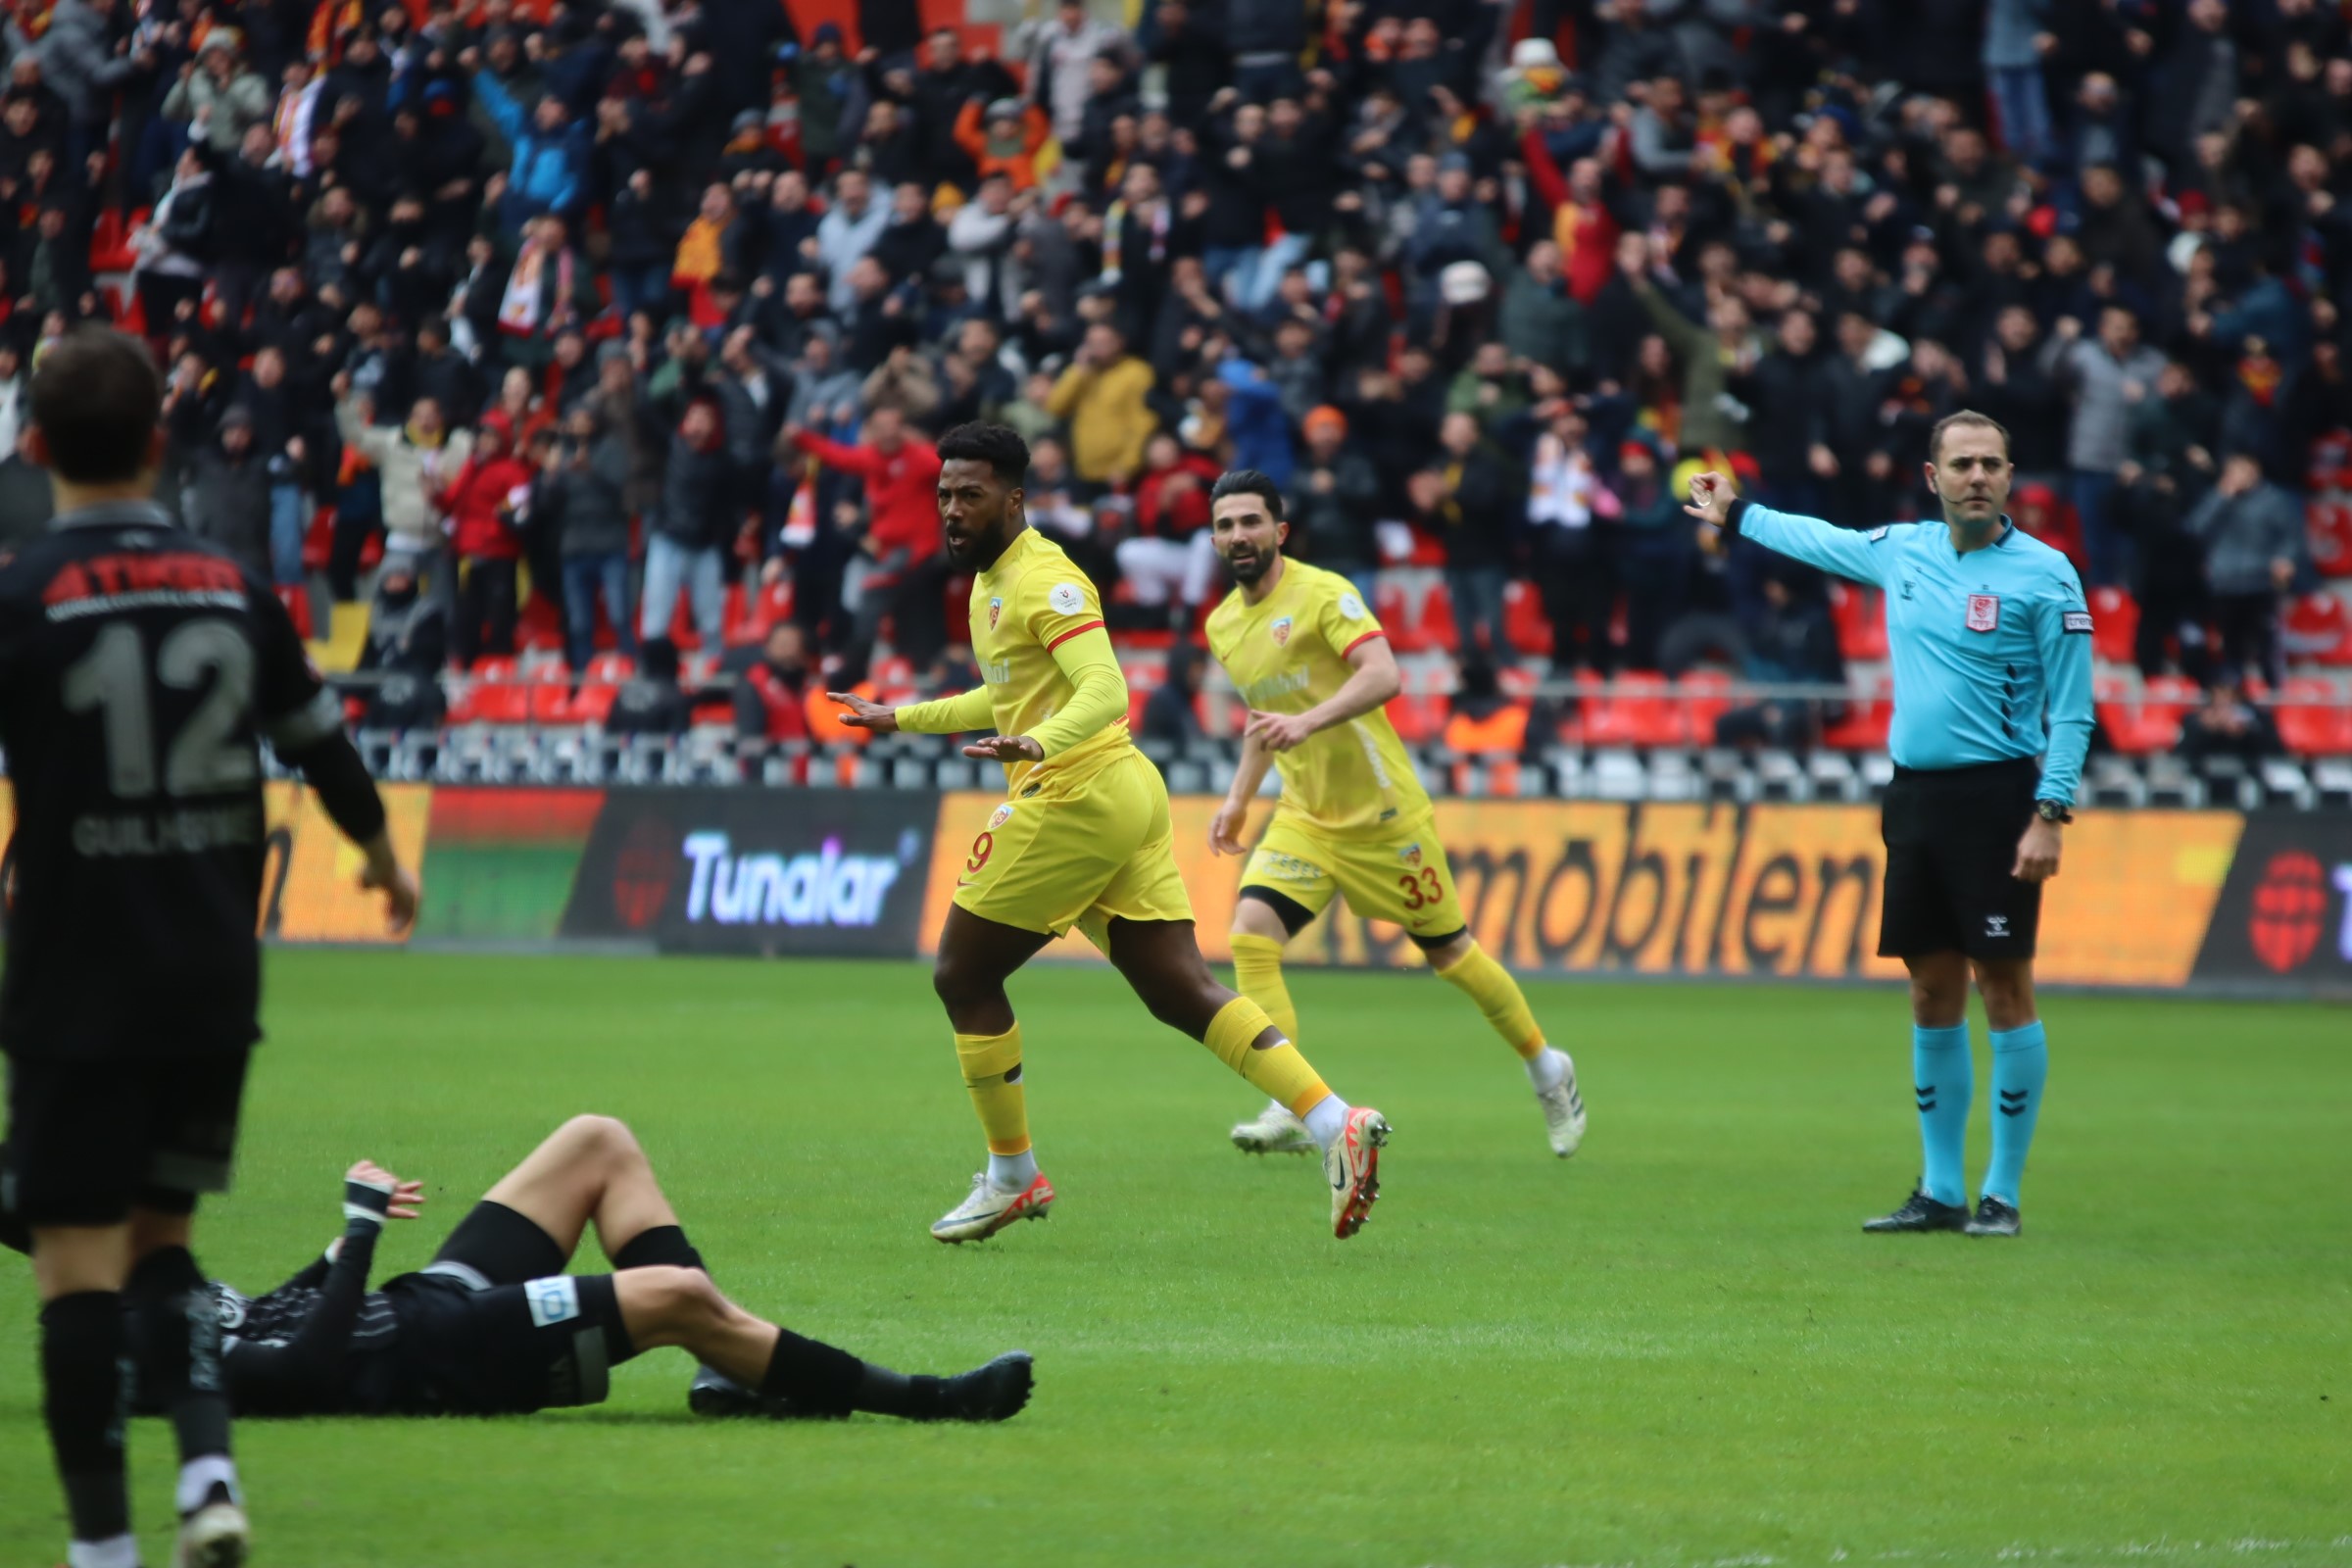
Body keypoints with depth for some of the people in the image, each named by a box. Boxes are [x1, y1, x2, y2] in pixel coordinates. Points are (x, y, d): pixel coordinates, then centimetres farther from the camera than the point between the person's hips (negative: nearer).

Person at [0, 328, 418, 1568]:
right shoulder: (233, 589, 4)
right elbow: (322, 746, 16)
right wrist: (385, 860, 34)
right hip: (214, 987, 5)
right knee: (159, 1236, 18)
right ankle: (207, 1466, -3)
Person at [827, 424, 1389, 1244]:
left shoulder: (1042, 579, -11)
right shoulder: (990, 582, 19)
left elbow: (1104, 691, -24)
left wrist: (1036, 745, -42)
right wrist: (899, 719, 40)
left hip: (1075, 796, -10)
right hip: (1125, 798, 10)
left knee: (962, 975, 2)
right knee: (1181, 993, 1)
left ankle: (1012, 1176, 11)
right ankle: (1336, 1122, -10)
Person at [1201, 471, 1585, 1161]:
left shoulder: (1323, 594, -16)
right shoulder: (1222, 625, 7)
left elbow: (1383, 674, -32)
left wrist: (1306, 723, -44)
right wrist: (1239, 797, 18)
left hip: (1383, 813, -6)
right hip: (1305, 817, 6)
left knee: (1449, 952, 7)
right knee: (1252, 935, -17)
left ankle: (1547, 1070, 31)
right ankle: (1291, 1110, -18)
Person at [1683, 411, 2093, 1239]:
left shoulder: (2043, 574, -7)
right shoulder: (1901, 551, 9)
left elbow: (2071, 710, -7)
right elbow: (1820, 539, 31)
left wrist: (2050, 815, -16)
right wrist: (1736, 514, 44)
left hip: (1995, 798, -5)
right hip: (1914, 793, 5)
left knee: (2006, 991, -5)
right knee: (1933, 998, 8)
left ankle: (2002, 1194, 0)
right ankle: (1939, 1192, 14)